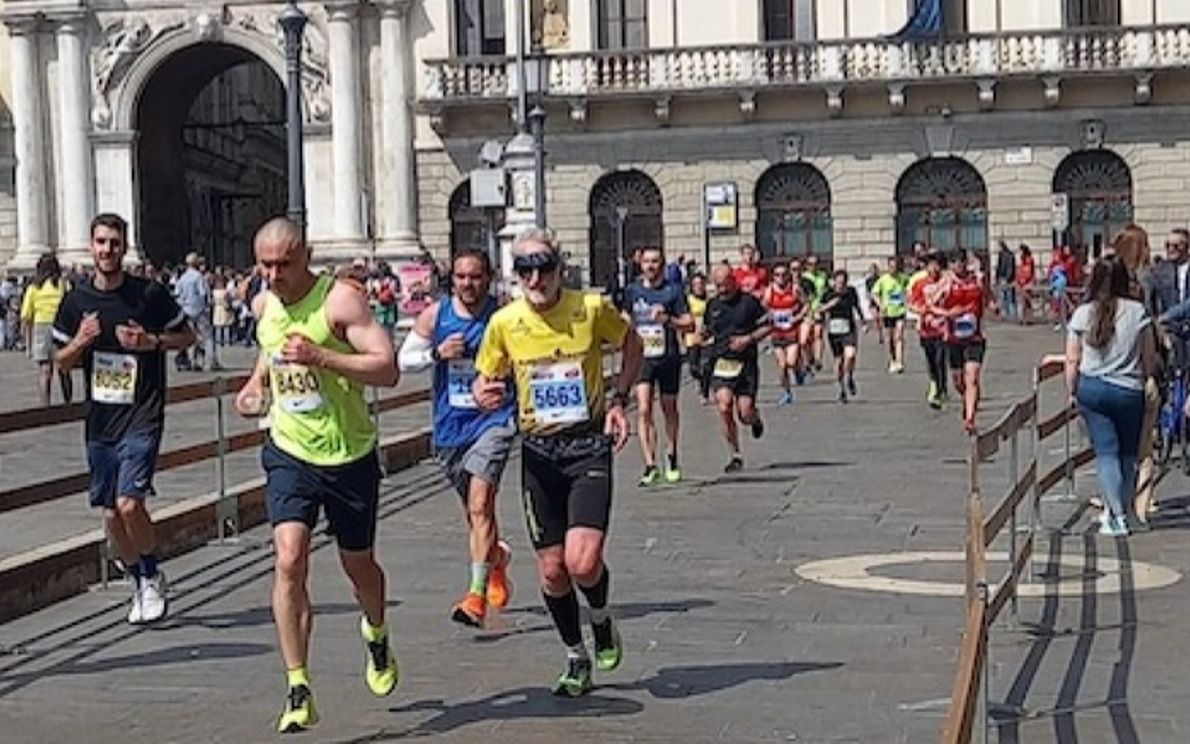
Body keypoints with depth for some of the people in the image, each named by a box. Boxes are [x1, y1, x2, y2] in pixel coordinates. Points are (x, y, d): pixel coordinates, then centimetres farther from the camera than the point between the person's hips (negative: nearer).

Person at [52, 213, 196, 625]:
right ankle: (140, 584, 30)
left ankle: (152, 577, 8)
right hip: (99, 420, 5)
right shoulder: (75, 300, 4)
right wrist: (81, 341, -9)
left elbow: (187, 335, 7)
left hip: (142, 416, -4)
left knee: (129, 503, -17)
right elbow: (62, 362, 12)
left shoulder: (150, 293, -5)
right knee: (111, 512, 9)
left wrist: (153, 341, -12)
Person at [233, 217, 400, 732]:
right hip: (289, 453, 3)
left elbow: (387, 368, -24)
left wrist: (320, 356, -32)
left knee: (357, 564, 13)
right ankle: (298, 691, -10)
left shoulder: (340, 300, -16)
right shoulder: (264, 305, 3)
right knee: (289, 560, -15)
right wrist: (257, 383, 8)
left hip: (350, 455, -3)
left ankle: (377, 636, 48)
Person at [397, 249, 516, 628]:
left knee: (480, 505, -18)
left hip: (494, 419, -4)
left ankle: (477, 596, -18)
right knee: (474, 509, 17)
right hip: (450, 424, 4)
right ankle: (497, 555, 48)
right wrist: (437, 353, -12)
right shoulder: (435, 315, 0)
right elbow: (404, 359, 5)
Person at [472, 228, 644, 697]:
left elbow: (632, 346, 11)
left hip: (590, 444, -2)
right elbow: (484, 381, 8)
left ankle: (602, 622, 17)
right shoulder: (504, 322, -3)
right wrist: (483, 396, -16)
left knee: (583, 562, -17)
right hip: (539, 450, 2)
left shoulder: (592, 308, -8)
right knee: (552, 568, 5)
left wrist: (618, 401, -1)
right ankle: (577, 658, 27)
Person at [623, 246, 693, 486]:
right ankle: (650, 465, -13)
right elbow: (626, 317, 23)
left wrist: (667, 319, -21)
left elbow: (689, 324, -6)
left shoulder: (673, 290, -3)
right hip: (642, 357, 1)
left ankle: (671, 457, 34)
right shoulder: (632, 290, 5)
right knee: (643, 410, -13)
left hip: (668, 358, -1)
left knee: (669, 409, 12)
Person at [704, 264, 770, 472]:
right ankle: (735, 456, -2)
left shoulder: (749, 302, 0)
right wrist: (704, 334, 0)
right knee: (724, 408, -14)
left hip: (746, 363, -2)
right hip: (720, 363, 2)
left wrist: (749, 339, -12)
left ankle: (756, 420, 35)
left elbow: (767, 326, 3)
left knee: (745, 413, -5)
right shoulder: (712, 305, 11)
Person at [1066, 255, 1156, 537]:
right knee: (1127, 453, 15)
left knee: (1106, 451, 2)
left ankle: (1117, 516, -6)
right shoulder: (1138, 312, -7)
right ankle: (1119, 509, 22)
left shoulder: (1083, 314, -6)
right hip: (1129, 390, 0)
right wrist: (1144, 379, 19)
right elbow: (1149, 358, 0)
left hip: (1092, 389, 0)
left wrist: (1072, 392, 12)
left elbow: (1072, 360, -2)